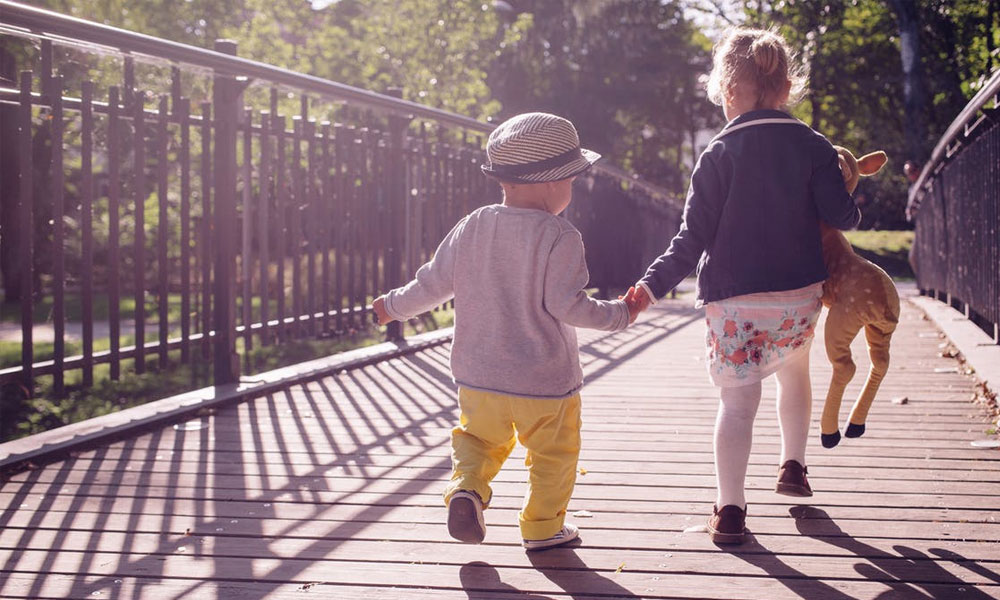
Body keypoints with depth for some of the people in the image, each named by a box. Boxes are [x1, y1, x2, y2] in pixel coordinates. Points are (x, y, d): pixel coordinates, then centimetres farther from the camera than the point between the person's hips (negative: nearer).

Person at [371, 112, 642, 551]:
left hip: (478, 373, 4)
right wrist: (619, 314, -6)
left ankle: (467, 487, 0)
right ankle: (542, 526, 22)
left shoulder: (474, 225, -1)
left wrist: (395, 306, 20)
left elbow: (436, 282, 4)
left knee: (479, 436, 23)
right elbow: (566, 305, -19)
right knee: (552, 453, 14)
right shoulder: (559, 237, -16)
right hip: (544, 380, -4)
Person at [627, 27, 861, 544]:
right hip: (801, 294, 3)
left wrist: (652, 286, -9)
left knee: (736, 401, 2)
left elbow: (693, 239, -11)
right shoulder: (813, 146, 0)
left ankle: (729, 510, -4)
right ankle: (793, 466, 34)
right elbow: (841, 217, -4)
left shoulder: (718, 155, -6)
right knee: (794, 369, 31)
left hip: (733, 302, -3)